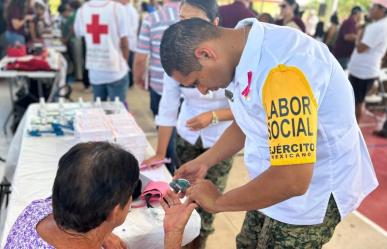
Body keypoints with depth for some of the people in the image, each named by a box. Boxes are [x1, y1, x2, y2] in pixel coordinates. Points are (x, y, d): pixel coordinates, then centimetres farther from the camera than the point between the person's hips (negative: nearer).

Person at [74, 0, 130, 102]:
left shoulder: (81, 10, 0)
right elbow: (124, 43, -12)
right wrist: (125, 63, 3)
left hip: (94, 72, 4)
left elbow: (78, 34, 14)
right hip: (116, 71, -4)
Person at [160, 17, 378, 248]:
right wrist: (204, 162, 7)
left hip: (313, 193, -8)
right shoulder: (246, 53, -5)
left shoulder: (282, 68, -34)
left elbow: (292, 180, -35)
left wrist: (218, 201, -20)